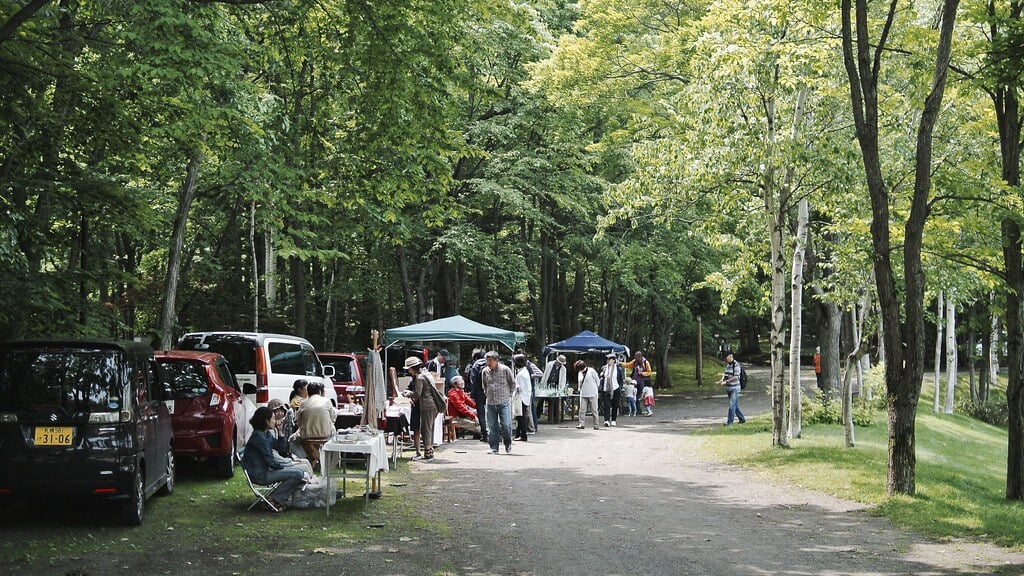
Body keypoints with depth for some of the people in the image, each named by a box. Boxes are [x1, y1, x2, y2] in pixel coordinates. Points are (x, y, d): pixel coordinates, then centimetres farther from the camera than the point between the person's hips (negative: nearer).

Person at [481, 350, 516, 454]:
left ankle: (508, 444, 15)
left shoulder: (505, 369, -6)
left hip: (504, 403, -3)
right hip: (491, 403, 3)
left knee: (506, 424, -8)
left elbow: (513, 383, 8)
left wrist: (509, 394, 7)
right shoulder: (485, 371, 3)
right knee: (492, 426, 2)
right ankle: (494, 448, 10)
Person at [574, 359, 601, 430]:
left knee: (594, 410, 0)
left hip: (592, 394, -5)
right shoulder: (580, 373, 9)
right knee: (582, 410, -2)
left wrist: (594, 388, 6)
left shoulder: (591, 371, -8)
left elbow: (598, 381, 0)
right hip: (583, 395, 5)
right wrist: (580, 389, 9)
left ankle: (596, 425, 5)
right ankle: (582, 424, 1)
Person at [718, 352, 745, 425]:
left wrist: (726, 382, -23)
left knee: (732, 405, -11)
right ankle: (742, 419, 24)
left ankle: (729, 421, -10)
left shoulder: (736, 365, -14)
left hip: (735, 388, -8)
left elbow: (736, 377, -20)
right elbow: (726, 374, 17)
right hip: (729, 388, 8)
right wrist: (722, 380, -3)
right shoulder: (727, 365, 11)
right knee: (735, 405, 13)